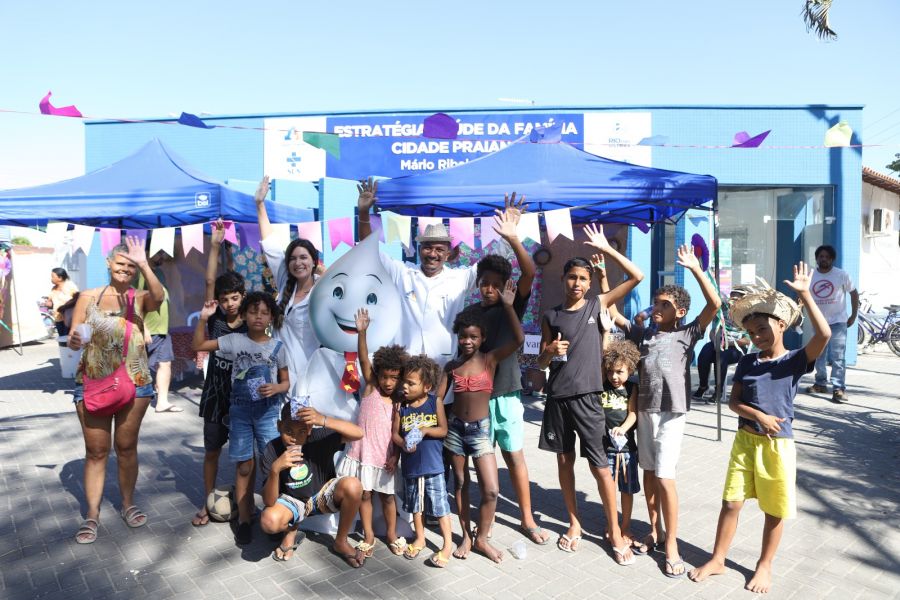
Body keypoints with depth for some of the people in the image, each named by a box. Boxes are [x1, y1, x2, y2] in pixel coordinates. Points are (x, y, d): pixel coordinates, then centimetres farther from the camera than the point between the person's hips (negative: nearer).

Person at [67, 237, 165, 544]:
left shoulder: (140, 298, 0)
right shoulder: (88, 297, 4)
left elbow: (159, 297, -25)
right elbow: (72, 339, 2)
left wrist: (144, 264, -33)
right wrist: (75, 341, -21)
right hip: (92, 383, 0)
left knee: (126, 447, 12)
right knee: (96, 450, 5)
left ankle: (128, 504, 27)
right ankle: (92, 516, 16)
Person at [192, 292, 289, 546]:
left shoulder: (278, 347, -3)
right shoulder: (234, 341, -2)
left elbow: (286, 382, 4)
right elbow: (198, 346, -3)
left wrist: (275, 388, -18)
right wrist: (204, 318, -13)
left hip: (268, 411, 0)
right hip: (240, 411, 1)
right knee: (245, 467, 8)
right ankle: (244, 520, 21)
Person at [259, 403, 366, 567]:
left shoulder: (318, 437, -24)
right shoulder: (272, 450, -22)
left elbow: (358, 433, -36)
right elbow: (269, 502, -25)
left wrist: (323, 420, -48)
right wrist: (275, 469, -43)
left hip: (323, 494, 0)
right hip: (292, 501, 0)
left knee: (353, 485, -31)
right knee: (268, 521, -32)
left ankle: (341, 542, -5)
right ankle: (291, 530, 9)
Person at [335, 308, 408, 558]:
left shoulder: (399, 403, 0)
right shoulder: (370, 388, -3)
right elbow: (364, 360, -16)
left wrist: (395, 456, -9)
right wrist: (361, 332, -27)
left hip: (385, 458, 1)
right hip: (362, 453, -1)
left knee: (387, 496, 13)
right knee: (364, 495, 9)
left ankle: (392, 534, 30)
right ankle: (368, 535, 25)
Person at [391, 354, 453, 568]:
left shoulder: (435, 403, -9)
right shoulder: (400, 406, -4)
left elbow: (443, 430, -7)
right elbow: (394, 433, -1)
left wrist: (425, 430, -23)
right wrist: (403, 443, -21)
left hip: (433, 464, -3)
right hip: (410, 465, 3)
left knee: (440, 504, 1)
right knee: (415, 504, 18)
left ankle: (448, 543, 17)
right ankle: (420, 538, 38)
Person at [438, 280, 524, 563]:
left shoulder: (490, 359, -6)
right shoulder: (451, 366, 1)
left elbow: (518, 340, -19)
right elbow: (438, 397, 2)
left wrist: (508, 305, -22)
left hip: (481, 430, -2)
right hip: (456, 428, 2)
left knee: (491, 490, -5)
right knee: (460, 484, 13)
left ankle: (482, 538, 18)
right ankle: (466, 536, 29)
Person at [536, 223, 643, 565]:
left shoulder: (597, 305, 1)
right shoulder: (551, 316, 5)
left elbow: (636, 277, -5)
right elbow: (541, 362, 9)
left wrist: (605, 248, -8)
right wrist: (551, 352, -14)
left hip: (586, 397, -2)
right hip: (556, 397, 3)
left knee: (599, 466, 0)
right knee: (564, 460, 12)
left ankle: (615, 532, 15)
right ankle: (574, 523, 29)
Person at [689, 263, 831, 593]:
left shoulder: (795, 360, -7)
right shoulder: (746, 363, 3)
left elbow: (824, 335, -25)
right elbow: (734, 402, 2)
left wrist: (805, 293, -27)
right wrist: (758, 415, -17)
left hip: (778, 444, -3)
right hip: (745, 440, 3)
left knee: (775, 511, 11)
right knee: (731, 502, 8)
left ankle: (764, 566, 31)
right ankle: (717, 560, 23)